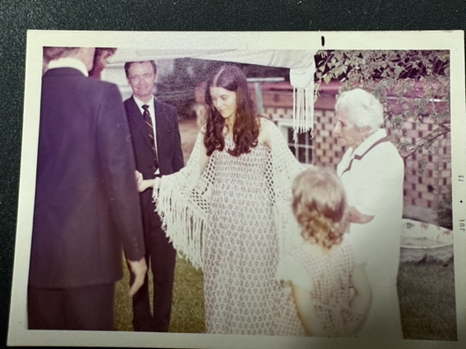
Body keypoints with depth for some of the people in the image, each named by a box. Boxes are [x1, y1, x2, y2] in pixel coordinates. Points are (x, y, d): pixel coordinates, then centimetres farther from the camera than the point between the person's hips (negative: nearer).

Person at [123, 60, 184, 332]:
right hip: (135, 200, -3)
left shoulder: (169, 112, 11)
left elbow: (177, 156, 12)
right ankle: (142, 325, 30)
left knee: (165, 268, 10)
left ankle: (162, 325, 27)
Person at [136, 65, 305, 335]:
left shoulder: (263, 128, -5)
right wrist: (151, 183, -2)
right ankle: (221, 328, 32)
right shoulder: (210, 131, 6)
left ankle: (258, 331, 29)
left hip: (254, 219, -3)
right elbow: (192, 173, 6)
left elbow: (290, 168, -8)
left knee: (255, 283, 7)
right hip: (220, 221, 3)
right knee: (221, 284, 13)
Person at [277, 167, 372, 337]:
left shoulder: (296, 261, -30)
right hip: (339, 331, 4)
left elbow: (308, 316, -25)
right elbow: (364, 294, -7)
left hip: (302, 333, -4)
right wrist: (347, 330, 0)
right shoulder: (349, 248, -15)